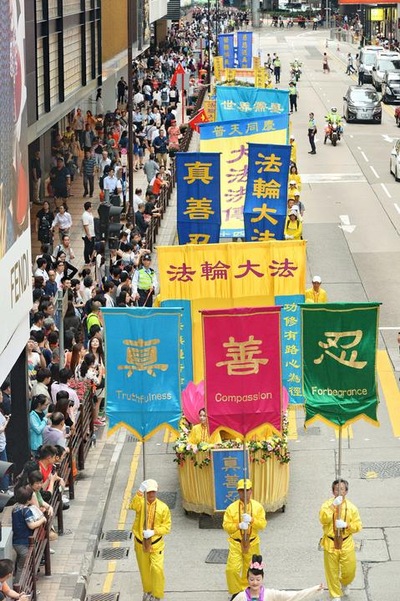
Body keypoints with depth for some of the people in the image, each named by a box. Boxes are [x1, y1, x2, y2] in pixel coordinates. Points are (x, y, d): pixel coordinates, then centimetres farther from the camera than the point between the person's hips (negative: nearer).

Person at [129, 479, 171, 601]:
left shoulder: (163, 507, -8)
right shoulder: (141, 503, -7)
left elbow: (166, 527, -6)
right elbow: (133, 506, -33)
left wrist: (153, 532, -22)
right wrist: (140, 492, -48)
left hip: (156, 544, -1)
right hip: (140, 543, 1)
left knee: (157, 569, -11)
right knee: (144, 569, 15)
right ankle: (147, 591, 37)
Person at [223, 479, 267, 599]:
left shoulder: (258, 507, -2)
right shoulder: (231, 508, -6)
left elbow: (263, 524, -8)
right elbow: (226, 526, -8)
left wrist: (251, 520, -25)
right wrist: (238, 526, -25)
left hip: (252, 543, 2)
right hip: (236, 543, -2)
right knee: (232, 569, -12)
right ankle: (236, 592, 7)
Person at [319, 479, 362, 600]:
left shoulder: (351, 507, -3)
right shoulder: (327, 504, -6)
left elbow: (358, 525, -1)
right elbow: (323, 519, -23)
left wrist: (346, 525, -20)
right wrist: (333, 505, -29)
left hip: (346, 544, 1)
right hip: (330, 544, -1)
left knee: (349, 571, 7)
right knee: (332, 572, 6)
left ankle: (344, 584, 41)